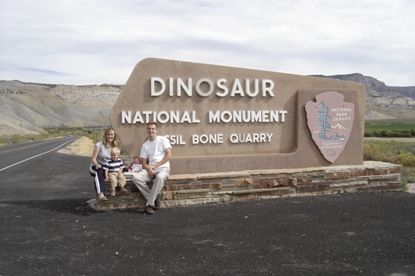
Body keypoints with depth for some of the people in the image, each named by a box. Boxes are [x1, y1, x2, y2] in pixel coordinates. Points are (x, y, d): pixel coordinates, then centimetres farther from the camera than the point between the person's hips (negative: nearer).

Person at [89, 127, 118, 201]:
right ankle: (100, 194, -57)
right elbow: (93, 158, -10)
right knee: (99, 172, -41)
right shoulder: (99, 145, -7)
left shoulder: (114, 146, 8)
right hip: (96, 167, -5)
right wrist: (97, 165, -31)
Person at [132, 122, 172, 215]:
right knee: (136, 178, -25)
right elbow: (144, 163, 10)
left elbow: (169, 155, -5)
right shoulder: (145, 145, 15)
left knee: (160, 177, -40)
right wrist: (148, 169, -14)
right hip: (150, 169, 4)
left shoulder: (163, 139, 5)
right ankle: (154, 197, -14)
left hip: (163, 168, -4)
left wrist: (155, 165, -10)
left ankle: (149, 204, -30)